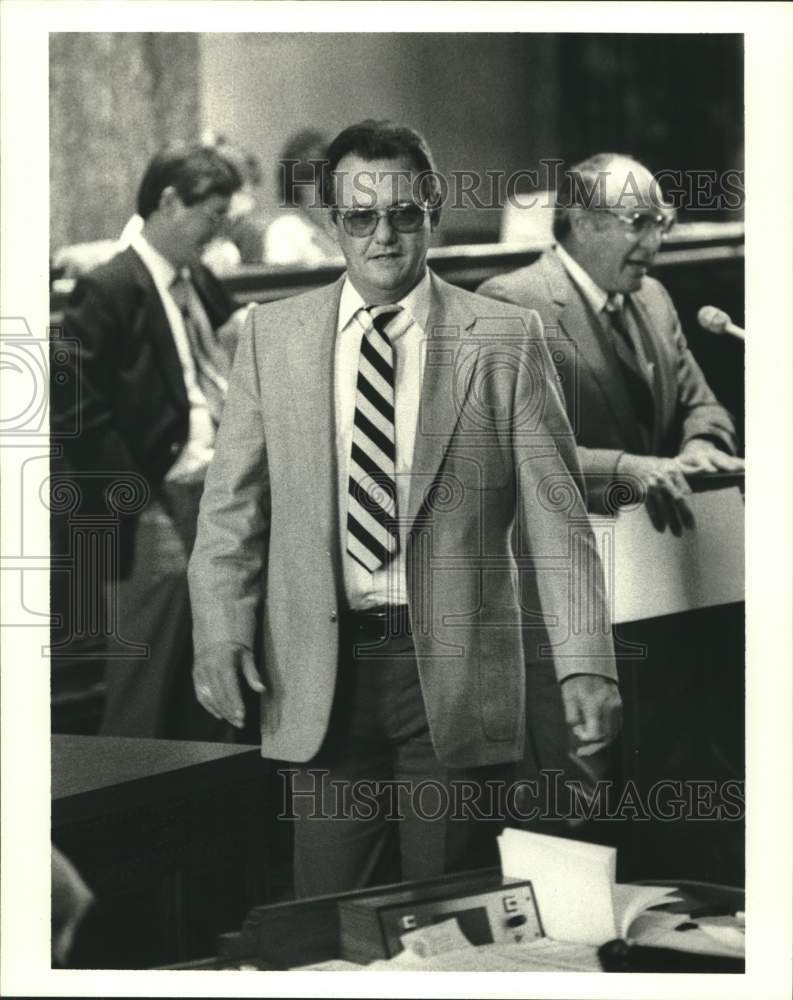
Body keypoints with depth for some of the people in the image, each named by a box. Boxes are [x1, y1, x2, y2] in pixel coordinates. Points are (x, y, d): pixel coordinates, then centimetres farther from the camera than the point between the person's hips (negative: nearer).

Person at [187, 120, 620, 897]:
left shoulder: (505, 340, 2)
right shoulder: (272, 336, 8)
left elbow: (554, 512, -1)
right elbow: (231, 504, 7)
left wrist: (584, 664, -9)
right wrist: (220, 632, -6)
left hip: (456, 675, -1)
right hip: (319, 678, 1)